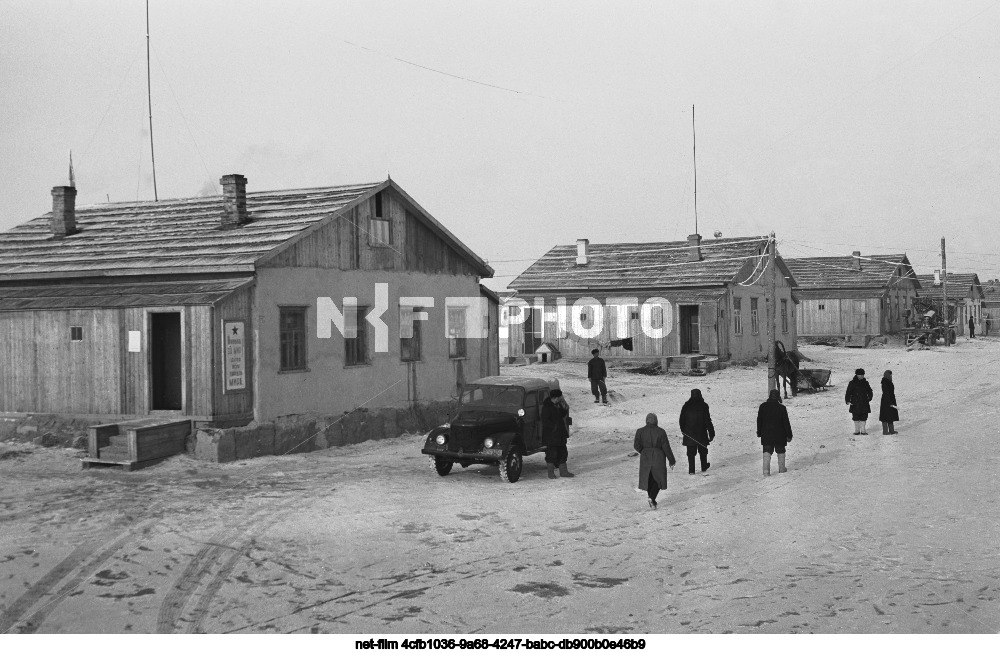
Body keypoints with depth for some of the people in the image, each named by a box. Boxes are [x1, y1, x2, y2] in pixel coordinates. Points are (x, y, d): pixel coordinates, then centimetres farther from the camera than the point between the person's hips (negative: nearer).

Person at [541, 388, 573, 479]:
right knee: (552, 452, -3)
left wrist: (565, 409, 0)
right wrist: (554, 427, -21)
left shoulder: (558, 405, 10)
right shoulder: (546, 407, -17)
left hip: (560, 434, 9)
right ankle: (551, 472, 7)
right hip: (551, 435, -9)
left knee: (562, 452, 11)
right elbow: (545, 421, -19)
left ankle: (563, 471, 19)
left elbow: (562, 415, 18)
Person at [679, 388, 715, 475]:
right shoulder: (703, 406, -10)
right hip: (701, 433, -1)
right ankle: (704, 467, 29)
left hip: (689, 433, 1)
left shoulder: (686, 405, -3)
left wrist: (683, 429, 18)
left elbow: (682, 419, 4)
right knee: (703, 451, 17)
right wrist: (711, 433, -5)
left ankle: (691, 470, 3)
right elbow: (707, 420, -10)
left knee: (691, 453, 6)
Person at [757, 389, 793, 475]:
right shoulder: (782, 408, -12)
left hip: (766, 435, 1)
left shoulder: (762, 407, -4)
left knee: (767, 452, 4)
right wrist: (789, 435, 2)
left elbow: (759, 421, 4)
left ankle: (766, 470, -7)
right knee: (780, 451, 16)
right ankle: (781, 469, 25)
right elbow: (786, 423, -7)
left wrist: (759, 433, 15)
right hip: (779, 435, -1)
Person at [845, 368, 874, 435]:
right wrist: (847, 400, -13)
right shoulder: (852, 383, -2)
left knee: (864, 418, 2)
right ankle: (857, 430, 12)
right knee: (856, 418, 2)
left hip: (864, 404, 3)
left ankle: (863, 430, 9)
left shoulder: (865, 383, 9)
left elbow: (870, 392, 20)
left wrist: (869, 398, 10)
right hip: (855, 404, -3)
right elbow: (848, 392, -4)